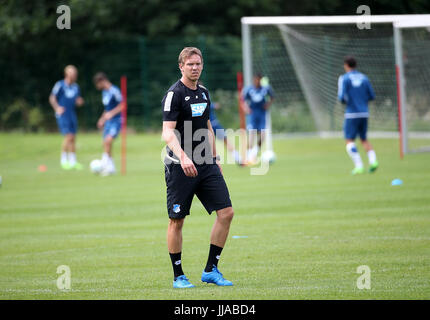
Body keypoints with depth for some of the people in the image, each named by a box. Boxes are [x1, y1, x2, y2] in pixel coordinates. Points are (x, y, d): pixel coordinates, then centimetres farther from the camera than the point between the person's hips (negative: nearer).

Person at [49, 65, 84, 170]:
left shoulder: (76, 87, 10)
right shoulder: (60, 85, -7)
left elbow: (78, 101, 19)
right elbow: (52, 98, -2)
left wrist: (79, 102, -4)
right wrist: (57, 108, -15)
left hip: (72, 114, 6)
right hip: (62, 115, -6)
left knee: (73, 138, 5)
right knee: (68, 136, -15)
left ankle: (73, 161, 11)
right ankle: (64, 160, -4)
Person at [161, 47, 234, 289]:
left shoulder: (203, 92, 14)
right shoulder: (174, 94, -9)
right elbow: (168, 132, -18)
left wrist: (215, 158, 21)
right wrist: (183, 156, -33)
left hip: (206, 165, 7)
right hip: (179, 167, -7)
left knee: (226, 212, -2)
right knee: (177, 220, -2)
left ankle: (211, 270, 6)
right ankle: (178, 276, 9)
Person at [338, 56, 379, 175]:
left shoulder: (344, 78, -5)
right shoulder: (364, 78, 9)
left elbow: (341, 97, -14)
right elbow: (372, 96, 10)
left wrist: (343, 100, 9)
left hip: (352, 113, -5)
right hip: (364, 113, 5)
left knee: (349, 140, 1)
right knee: (364, 139, 16)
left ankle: (359, 166, -13)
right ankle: (373, 160, -5)